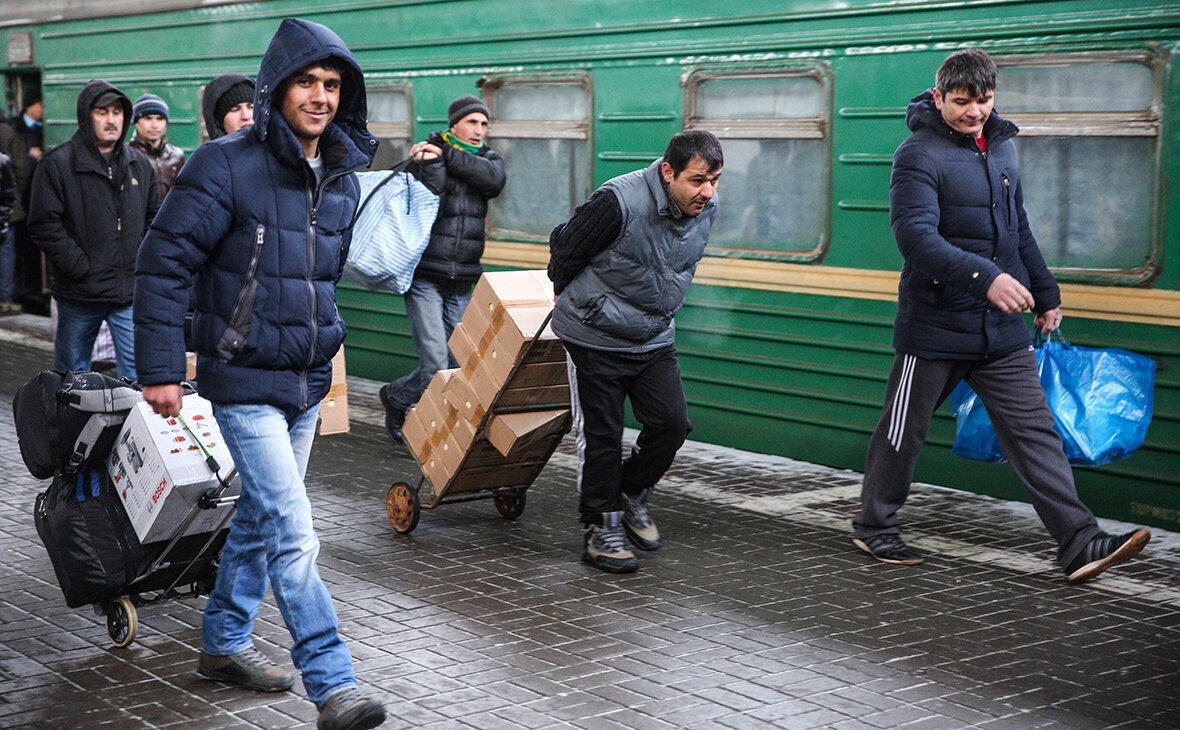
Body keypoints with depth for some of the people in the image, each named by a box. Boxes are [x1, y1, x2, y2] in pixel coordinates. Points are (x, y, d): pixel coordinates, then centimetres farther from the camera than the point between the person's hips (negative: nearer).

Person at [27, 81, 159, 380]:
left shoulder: (140, 165, 12)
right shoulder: (57, 164, -3)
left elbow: (154, 218, 20)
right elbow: (44, 225, -8)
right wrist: (81, 267, -14)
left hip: (131, 291, 3)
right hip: (80, 294, -3)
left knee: (138, 374, -2)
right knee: (72, 373, 10)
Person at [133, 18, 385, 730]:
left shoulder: (344, 178, 6)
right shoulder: (228, 166, -15)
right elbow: (164, 265, -13)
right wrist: (161, 369, -14)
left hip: (309, 382, 7)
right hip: (246, 383, -7)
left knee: (262, 514, 19)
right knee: (293, 533, -12)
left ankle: (225, 642, 36)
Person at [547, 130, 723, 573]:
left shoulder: (706, 209, -4)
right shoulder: (619, 202, -26)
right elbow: (565, 249, -10)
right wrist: (570, 299, 7)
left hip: (655, 338, 6)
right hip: (596, 337, -5)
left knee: (671, 423, -3)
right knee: (601, 436, 1)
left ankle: (633, 495, 22)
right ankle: (600, 528, 16)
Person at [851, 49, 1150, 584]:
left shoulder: (1001, 146, 12)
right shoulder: (919, 155, -12)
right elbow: (917, 237, -26)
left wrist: (1045, 293, 24)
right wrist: (985, 277, -37)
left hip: (1001, 327, 6)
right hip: (934, 325, -6)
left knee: (1034, 430, 0)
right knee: (904, 432, 8)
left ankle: (1079, 544, -3)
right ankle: (873, 526, 27)